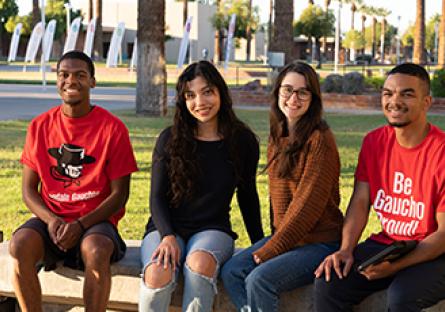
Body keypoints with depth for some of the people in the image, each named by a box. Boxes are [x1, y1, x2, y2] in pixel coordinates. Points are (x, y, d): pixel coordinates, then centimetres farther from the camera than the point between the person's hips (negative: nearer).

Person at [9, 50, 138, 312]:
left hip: (95, 220, -2)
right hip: (50, 219, 3)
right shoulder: (40, 126, 6)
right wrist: (51, 220, -13)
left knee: (96, 251, -37)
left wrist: (80, 225, -16)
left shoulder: (113, 128, -3)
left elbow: (120, 193, -3)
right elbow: (28, 189, 7)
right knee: (19, 246, -30)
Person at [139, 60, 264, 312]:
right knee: (158, 273, -34)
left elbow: (248, 196, 15)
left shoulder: (243, 141, 4)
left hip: (213, 230, 0)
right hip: (167, 228, 0)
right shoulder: (170, 139, 2)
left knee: (200, 263, -37)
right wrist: (168, 236, -15)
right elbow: (157, 197, 3)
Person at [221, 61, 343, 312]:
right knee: (232, 271, -12)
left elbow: (309, 204, -18)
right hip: (285, 236, 8)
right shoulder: (278, 138, 13)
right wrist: (272, 241, 5)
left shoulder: (320, 140, -14)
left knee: (259, 280, -25)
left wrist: (271, 249, -15)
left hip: (319, 242, -8)